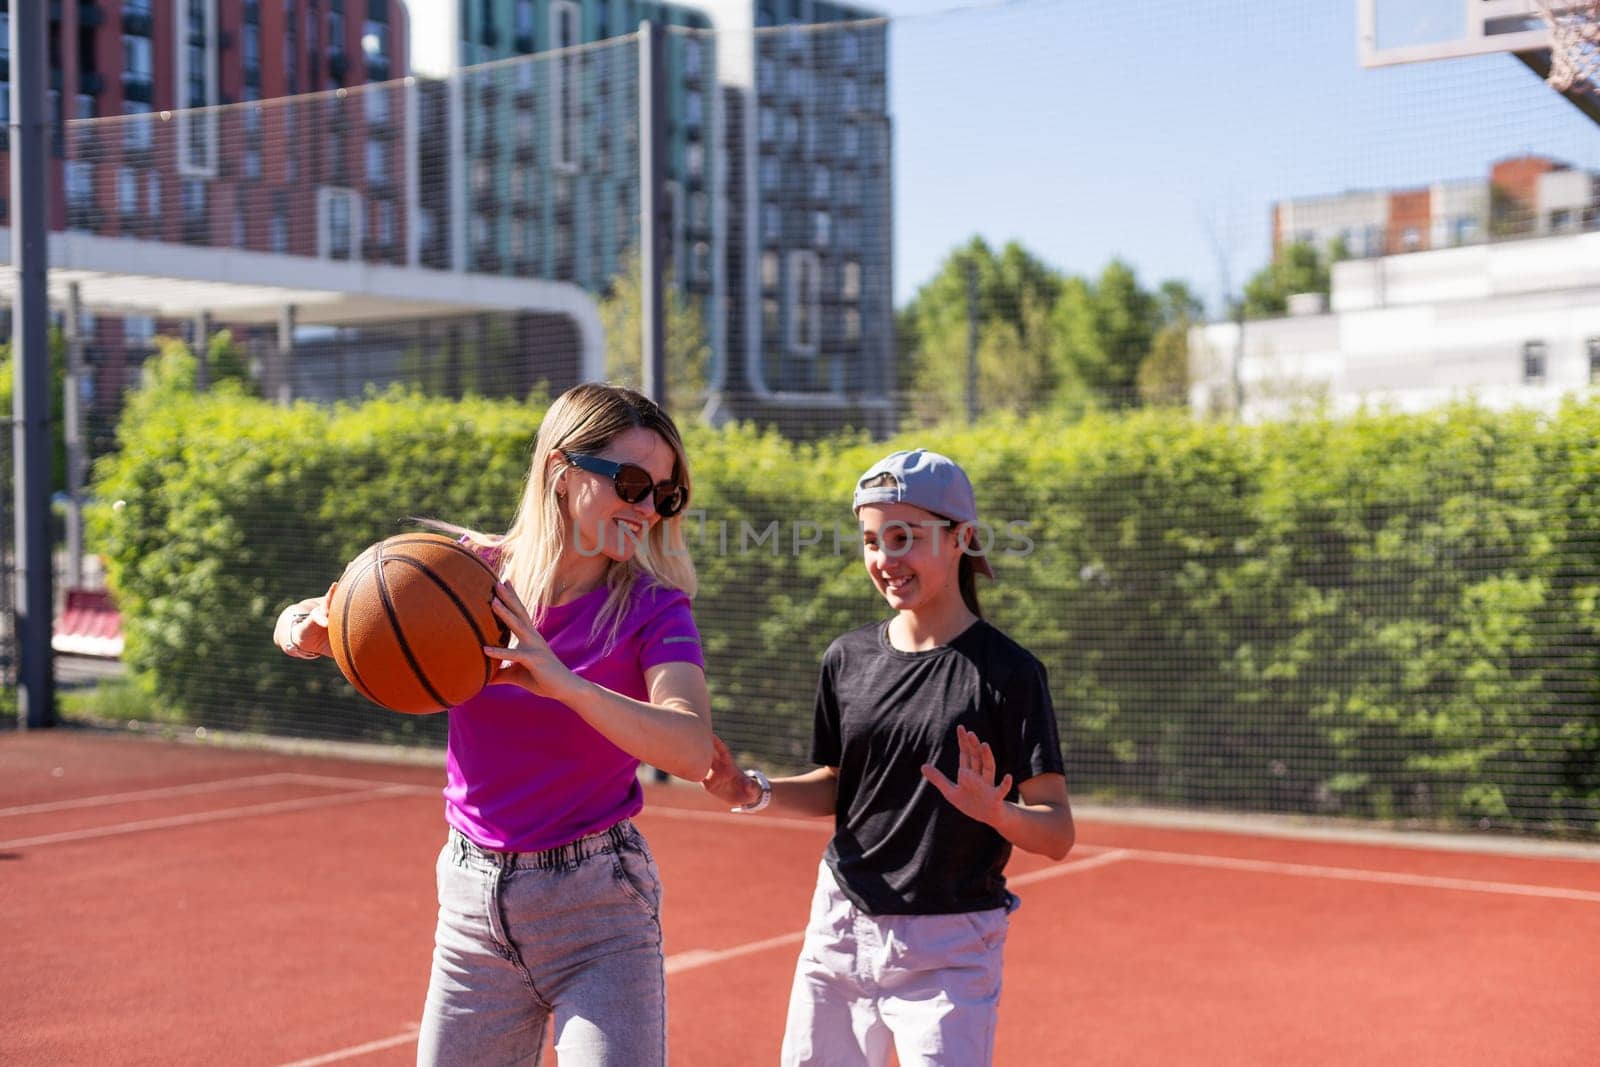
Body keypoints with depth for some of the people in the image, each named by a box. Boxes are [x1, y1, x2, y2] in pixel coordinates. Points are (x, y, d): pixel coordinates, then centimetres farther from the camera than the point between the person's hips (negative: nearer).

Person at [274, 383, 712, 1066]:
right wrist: (309, 627, -18)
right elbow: (301, 625, 7)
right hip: (473, 901, 3)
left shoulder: (654, 608, -9)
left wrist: (561, 681, -39)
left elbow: (692, 750, -26)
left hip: (600, 912, -2)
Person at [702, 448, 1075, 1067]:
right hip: (839, 930, 5)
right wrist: (755, 793, -2)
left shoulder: (1007, 672, -11)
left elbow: (1058, 834, -13)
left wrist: (994, 811, -33)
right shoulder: (848, 659, 3)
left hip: (950, 951, -5)